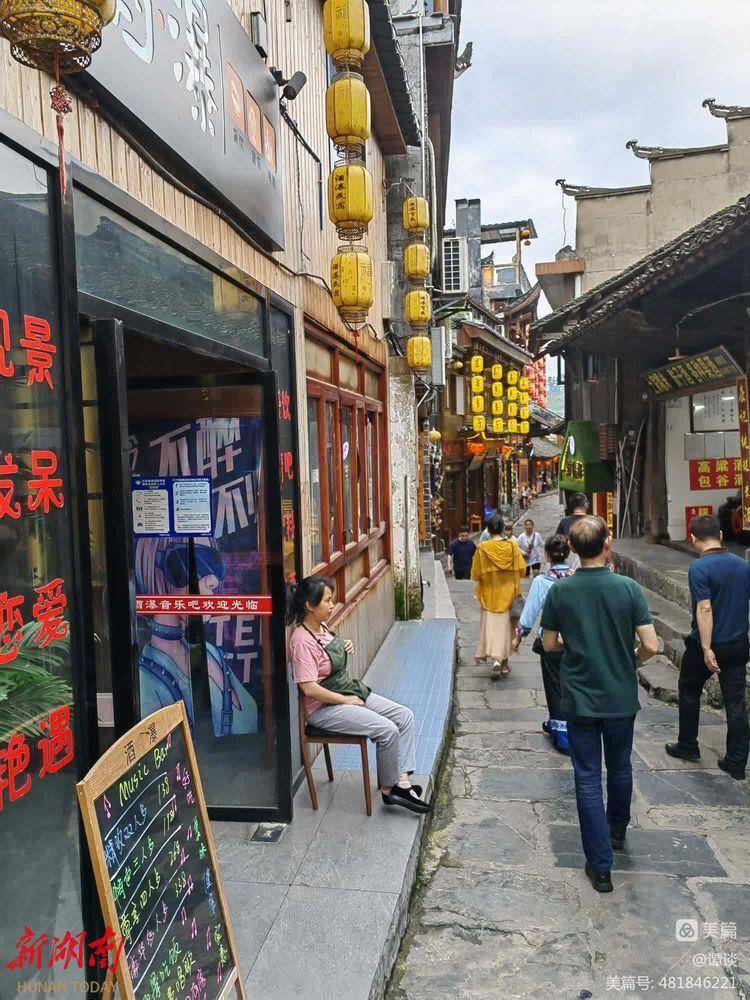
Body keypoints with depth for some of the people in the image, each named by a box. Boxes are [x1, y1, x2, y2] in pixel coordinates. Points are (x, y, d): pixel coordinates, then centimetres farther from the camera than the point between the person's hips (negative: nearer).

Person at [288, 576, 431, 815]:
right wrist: (345, 700, -16)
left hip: (351, 690, 10)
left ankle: (402, 780, -3)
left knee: (405, 716, -1)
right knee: (387, 730, -21)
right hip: (325, 708, -10)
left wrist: (346, 646, 4)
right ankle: (389, 789, -1)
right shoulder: (302, 640, -22)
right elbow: (309, 688, -25)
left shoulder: (321, 627, 6)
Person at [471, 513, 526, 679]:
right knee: (506, 625, 14)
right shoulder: (512, 545, -7)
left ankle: (495, 660, -15)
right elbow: (522, 569, -1)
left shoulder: (482, 548, -11)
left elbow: (475, 575, -5)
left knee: (491, 626, 3)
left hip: (489, 595, -2)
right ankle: (504, 663, 22)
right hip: (508, 594, 2)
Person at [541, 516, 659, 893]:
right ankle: (617, 830, 46)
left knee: (588, 778, 8)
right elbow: (651, 645, -14)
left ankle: (600, 865, 11)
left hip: (579, 699, -1)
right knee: (620, 768, 24)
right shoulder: (627, 587, -14)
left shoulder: (560, 591, -11)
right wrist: (631, 659, 7)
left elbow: (549, 644, -2)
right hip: (621, 697, 1)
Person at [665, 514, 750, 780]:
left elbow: (705, 609, -24)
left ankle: (688, 746, 28)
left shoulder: (699, 568, -18)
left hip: (706, 646, -5)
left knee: (689, 692, 17)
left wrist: (707, 649, -22)